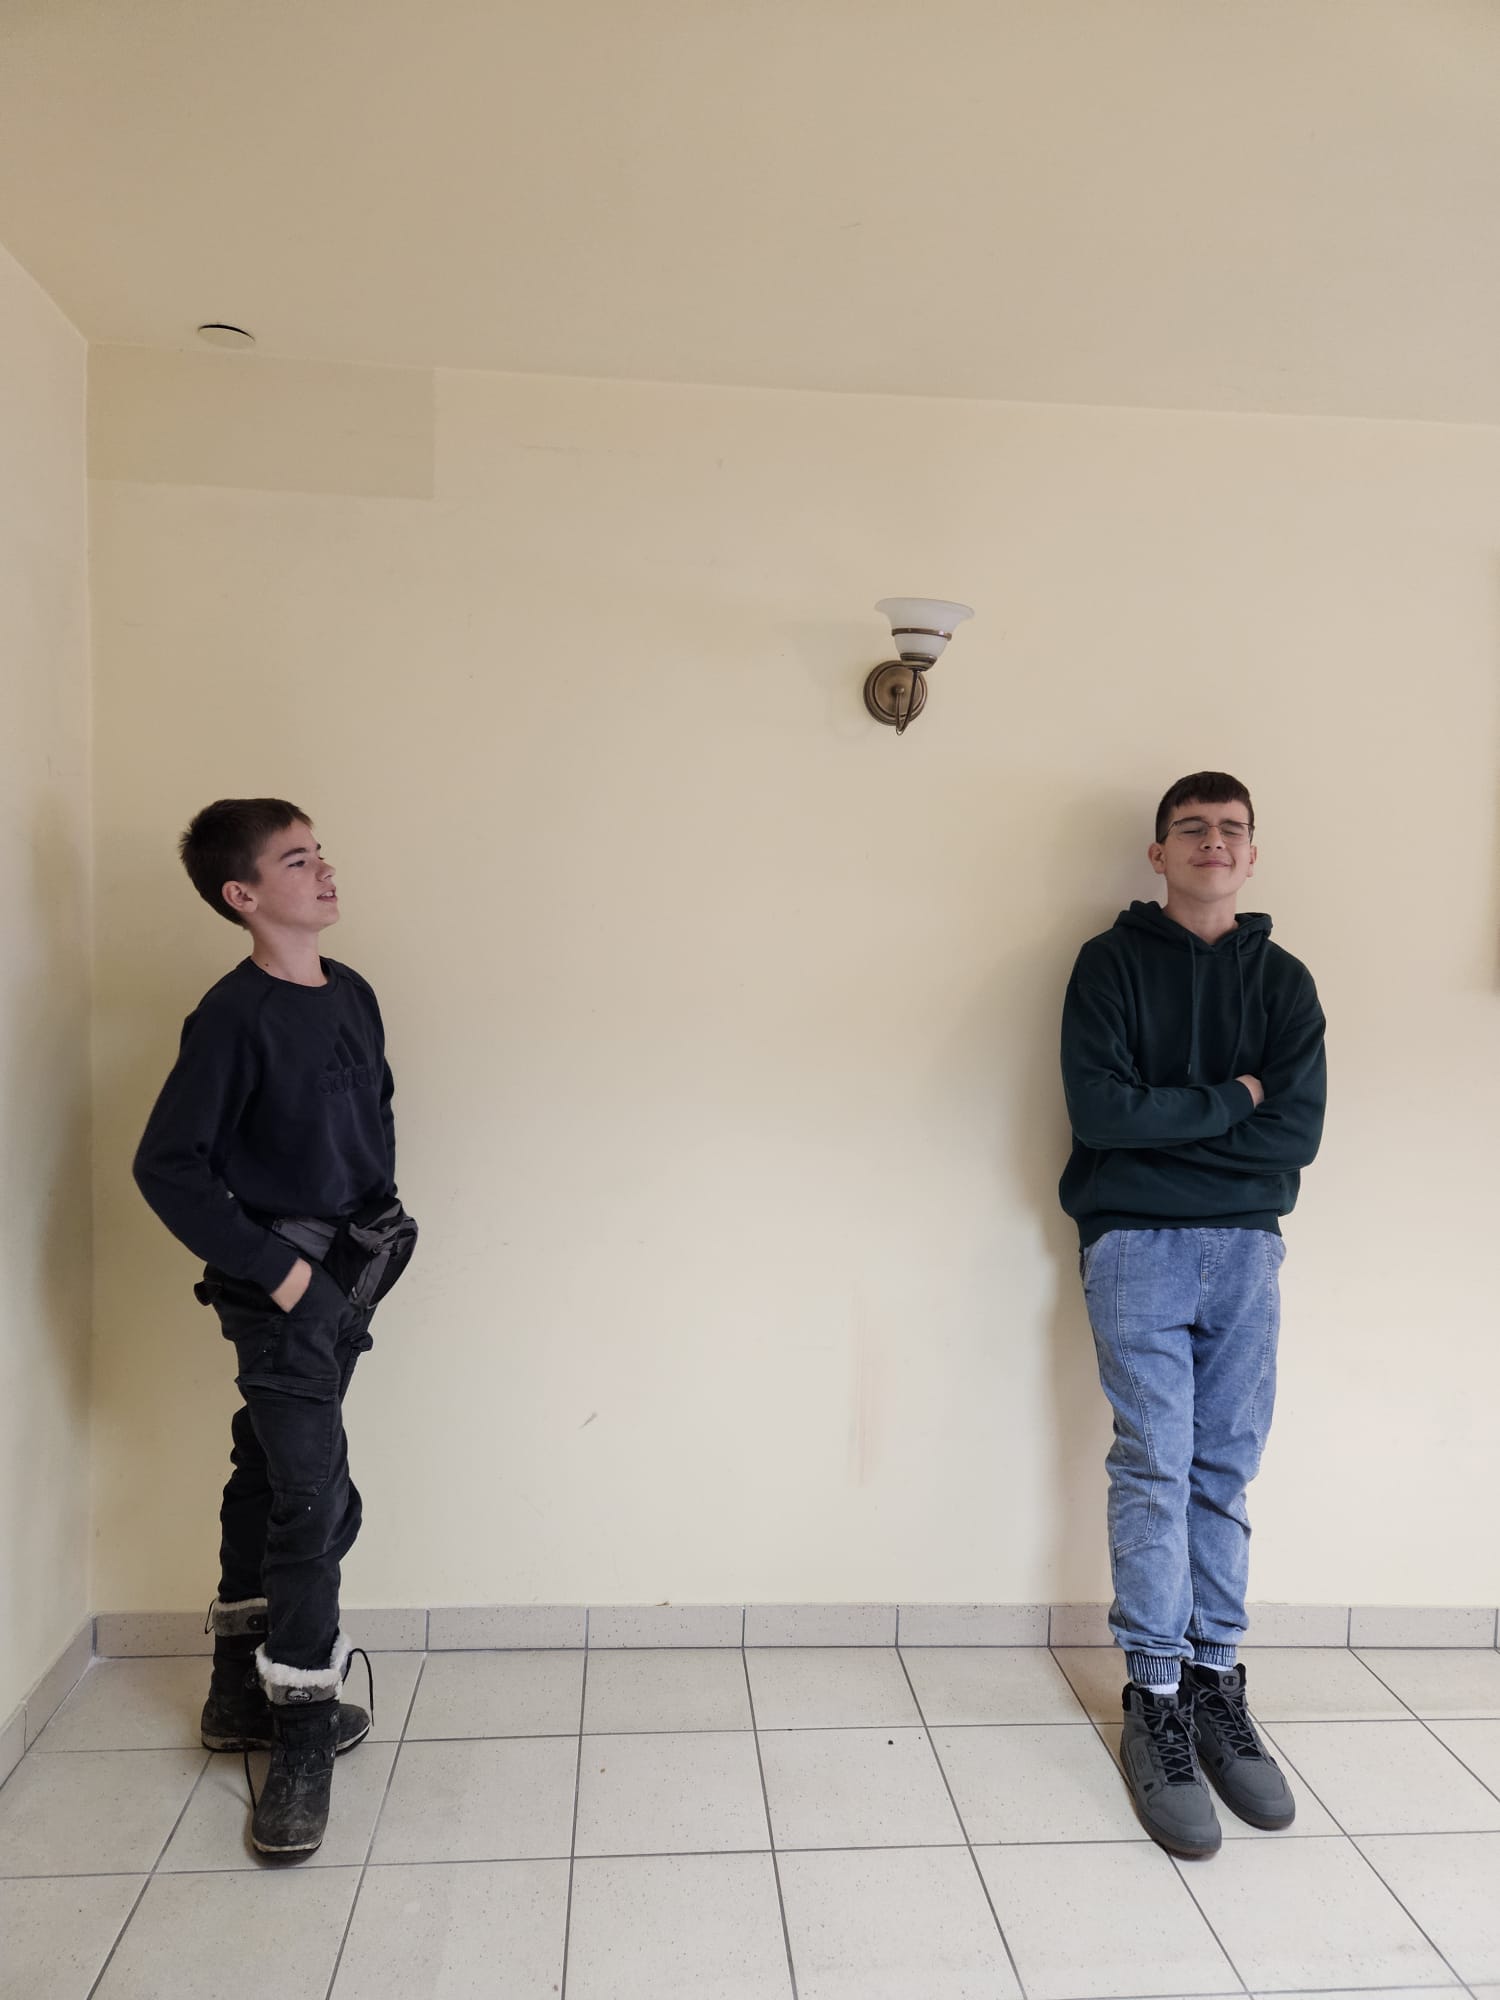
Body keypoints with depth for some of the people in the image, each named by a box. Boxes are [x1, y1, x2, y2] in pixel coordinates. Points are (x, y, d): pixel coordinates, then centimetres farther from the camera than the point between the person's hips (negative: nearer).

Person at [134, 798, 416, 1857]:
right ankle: (300, 1743, 8)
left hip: (345, 1276, 7)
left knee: (269, 1481, 19)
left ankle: (243, 1692, 35)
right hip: (281, 1284, -7)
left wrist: (381, 1221, 9)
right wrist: (273, 1268, -18)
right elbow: (167, 1166, -18)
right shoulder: (236, 1015, -17)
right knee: (316, 1501, -7)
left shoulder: (352, 995, 5)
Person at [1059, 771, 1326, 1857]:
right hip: (1137, 1246, -3)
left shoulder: (1284, 980, 10)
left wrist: (1162, 1128, -10)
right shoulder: (1113, 963, 2)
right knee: (1156, 1469, -5)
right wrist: (1229, 1099, -6)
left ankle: (1217, 1685, 17)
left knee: (1226, 1474, 7)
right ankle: (1158, 1702, 4)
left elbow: (1297, 1131, -3)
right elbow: (1100, 1109, -12)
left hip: (1247, 1247, 3)